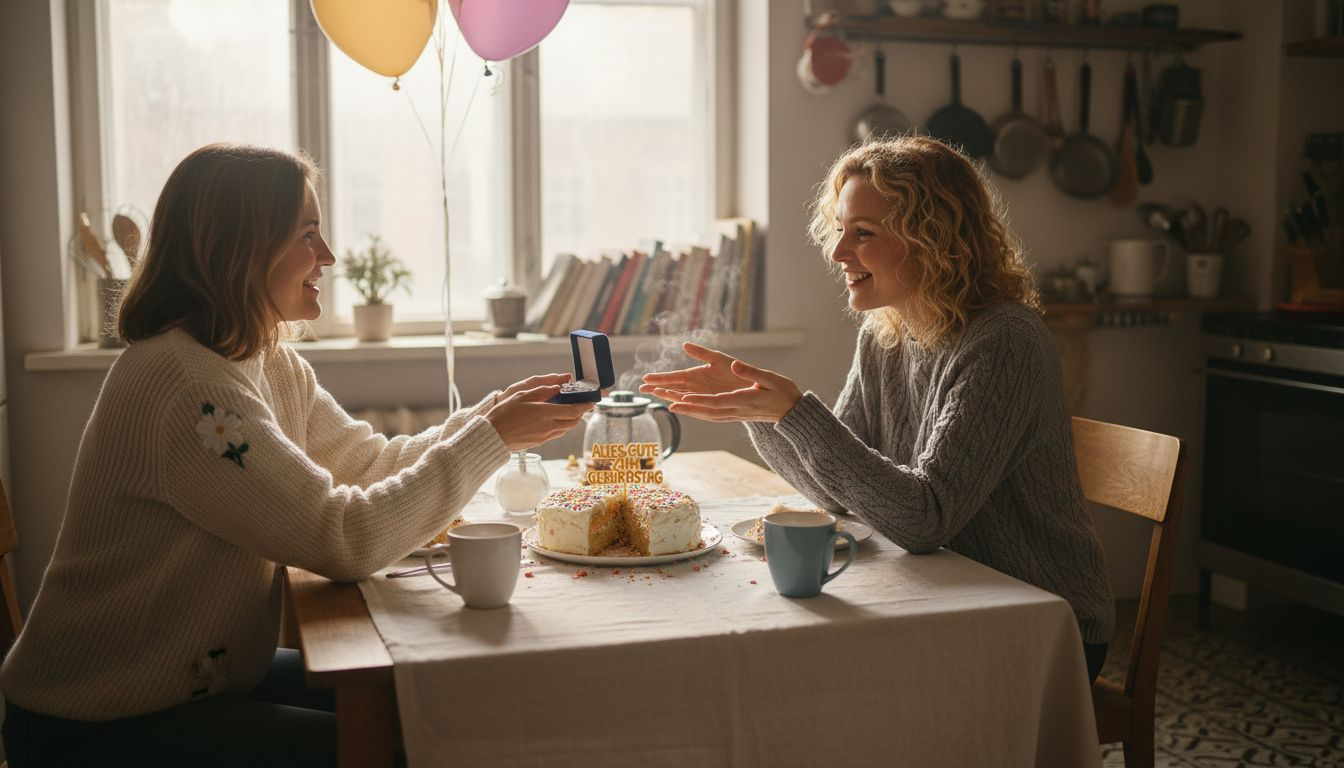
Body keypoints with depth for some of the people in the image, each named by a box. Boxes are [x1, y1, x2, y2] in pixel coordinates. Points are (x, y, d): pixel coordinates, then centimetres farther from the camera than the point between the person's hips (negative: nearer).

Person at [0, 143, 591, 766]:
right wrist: (490, 438, -22)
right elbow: (345, 539, -28)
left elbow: (371, 463, 6)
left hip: (203, 681, 9)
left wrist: (497, 411, -6)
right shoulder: (187, 386, -27)